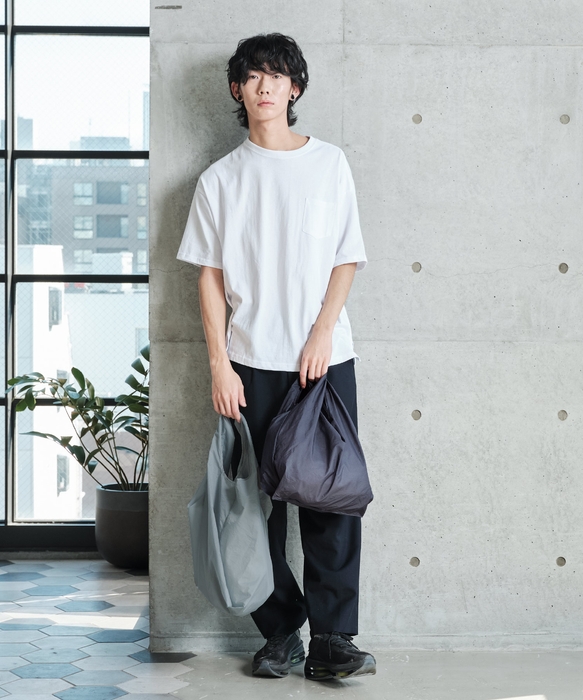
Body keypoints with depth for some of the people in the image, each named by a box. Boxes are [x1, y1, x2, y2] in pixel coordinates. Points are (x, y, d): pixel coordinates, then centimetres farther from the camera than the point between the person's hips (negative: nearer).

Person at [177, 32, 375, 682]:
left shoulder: (329, 163, 8)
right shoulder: (220, 178, 7)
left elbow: (346, 261, 7)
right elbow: (210, 275, 5)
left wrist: (322, 333, -7)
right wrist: (219, 364, -3)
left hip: (325, 358, 0)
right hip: (252, 362, 0)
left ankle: (332, 640, 2)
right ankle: (280, 633, 13)